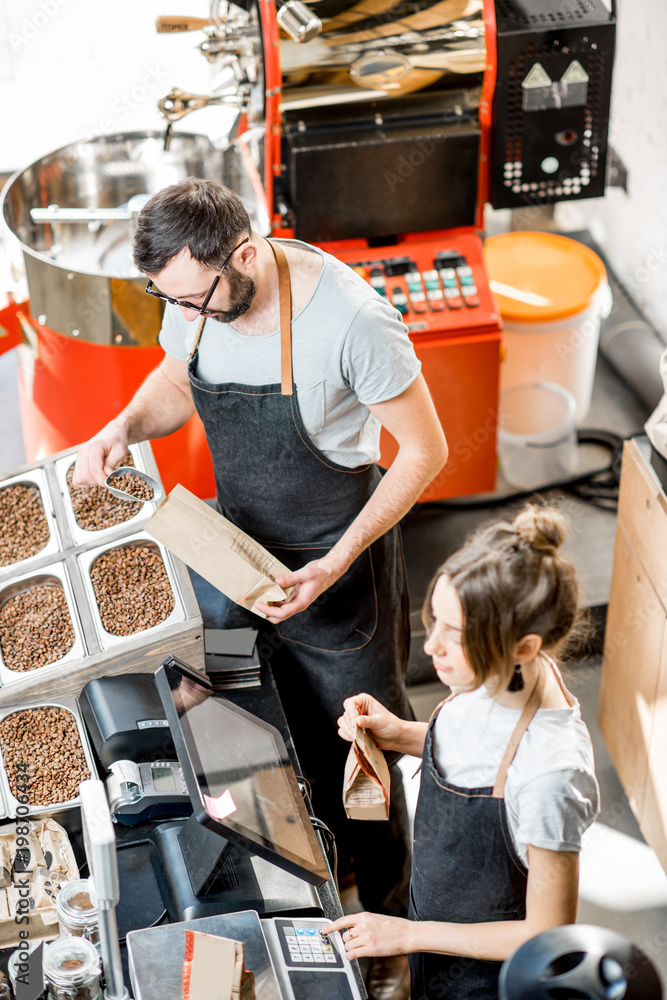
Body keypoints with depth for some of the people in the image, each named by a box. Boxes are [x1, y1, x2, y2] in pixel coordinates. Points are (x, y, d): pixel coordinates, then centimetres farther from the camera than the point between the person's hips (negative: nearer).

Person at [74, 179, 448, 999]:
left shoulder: (352, 320, -31)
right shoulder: (194, 293, -13)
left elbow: (425, 451, -19)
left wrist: (340, 561, -24)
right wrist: (124, 427, -12)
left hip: (337, 553, -5)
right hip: (240, 544, 5)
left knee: (357, 743, 8)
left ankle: (387, 928, 29)